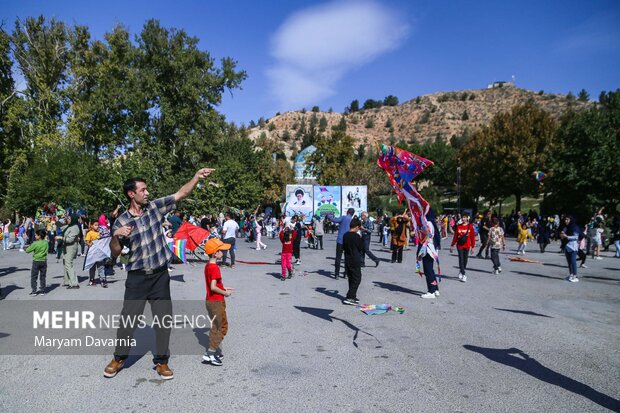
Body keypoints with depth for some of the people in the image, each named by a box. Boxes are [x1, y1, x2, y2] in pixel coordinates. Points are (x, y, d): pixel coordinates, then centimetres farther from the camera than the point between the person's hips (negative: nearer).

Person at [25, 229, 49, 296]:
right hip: (44, 261, 4)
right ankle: (42, 291, 14)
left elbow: (27, 250, -9)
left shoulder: (35, 244, -16)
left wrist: (30, 246, 9)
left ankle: (34, 291, 3)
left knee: (33, 277, 5)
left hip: (36, 261, -4)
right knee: (42, 277, 11)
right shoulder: (46, 243, -2)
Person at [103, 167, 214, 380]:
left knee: (164, 319, 6)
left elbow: (181, 193, -2)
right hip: (137, 277, -1)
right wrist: (115, 236, -20)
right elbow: (115, 253, -1)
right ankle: (119, 358, 30)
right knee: (128, 319, 7)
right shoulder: (121, 221, -5)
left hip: (160, 275, 2)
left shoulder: (155, 207, 0)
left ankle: (161, 361, 21)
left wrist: (197, 176, -12)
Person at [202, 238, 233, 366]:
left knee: (215, 326, 18)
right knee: (222, 327, 1)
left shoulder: (207, 266, 8)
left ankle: (216, 349, 26)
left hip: (210, 301, 9)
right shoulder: (214, 267, -21)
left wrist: (223, 289, 12)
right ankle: (210, 353, 1)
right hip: (216, 301, -9)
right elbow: (213, 287, -28)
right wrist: (225, 293, -15)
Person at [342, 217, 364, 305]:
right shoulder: (356, 236, -16)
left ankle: (352, 296, 22)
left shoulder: (345, 235, 4)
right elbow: (361, 248, -7)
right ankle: (349, 298, -7)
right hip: (355, 261, -7)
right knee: (357, 279, -1)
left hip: (347, 260, 7)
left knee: (351, 278, 15)